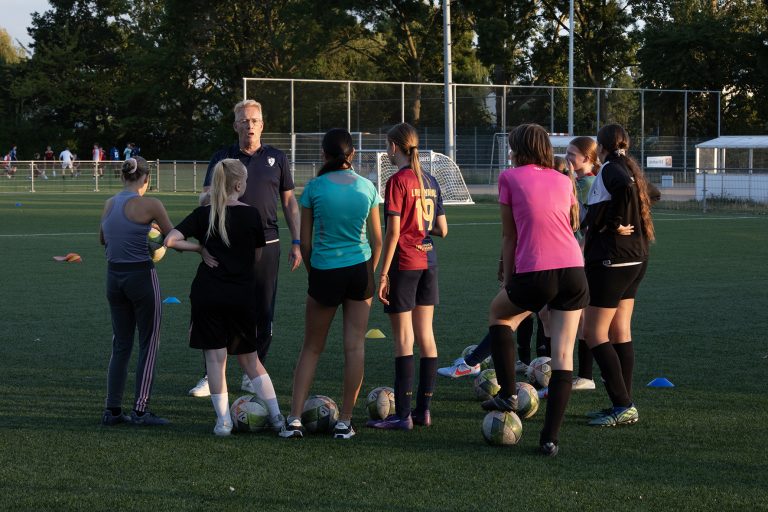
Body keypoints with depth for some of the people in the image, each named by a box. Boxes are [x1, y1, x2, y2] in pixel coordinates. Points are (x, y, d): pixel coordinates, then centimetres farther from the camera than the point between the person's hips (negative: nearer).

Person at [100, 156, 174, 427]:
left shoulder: (109, 204, 5)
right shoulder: (149, 204, -13)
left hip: (114, 276, 6)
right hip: (141, 276, -6)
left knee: (121, 345, 13)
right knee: (148, 344, 5)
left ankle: (112, 410, 11)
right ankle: (140, 410, 1)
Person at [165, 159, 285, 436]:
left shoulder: (203, 214, -1)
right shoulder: (251, 215, -3)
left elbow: (170, 240, -10)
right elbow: (257, 256, 7)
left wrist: (200, 247, 2)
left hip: (208, 295, 0)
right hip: (242, 296, 1)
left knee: (215, 359, 5)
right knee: (249, 358, 13)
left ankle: (223, 421, 3)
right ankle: (276, 416, 8)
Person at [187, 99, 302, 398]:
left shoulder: (276, 159, 9)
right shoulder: (222, 159, 6)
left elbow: (289, 202, 13)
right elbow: (204, 199, 1)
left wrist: (296, 243, 8)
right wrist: (214, 193, -24)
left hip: (266, 245, 1)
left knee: (263, 314, 3)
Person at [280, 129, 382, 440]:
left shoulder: (315, 188, -6)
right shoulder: (367, 187, 0)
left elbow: (305, 241, -1)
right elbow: (377, 240, 4)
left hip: (324, 271, -1)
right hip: (359, 270, 1)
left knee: (312, 349, 9)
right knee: (355, 346, 6)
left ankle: (295, 418, 2)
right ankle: (345, 422, 6)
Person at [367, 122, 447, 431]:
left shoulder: (398, 181, -11)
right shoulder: (430, 181, 9)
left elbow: (393, 232, -15)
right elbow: (442, 230, 12)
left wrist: (383, 274, -12)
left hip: (404, 264, -7)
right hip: (428, 264, 7)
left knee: (404, 339, -5)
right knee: (425, 335, 9)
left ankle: (403, 415, -5)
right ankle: (424, 409, 12)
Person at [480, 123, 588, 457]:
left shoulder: (510, 178, 6)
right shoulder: (563, 181, 17)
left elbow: (509, 236, 7)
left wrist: (509, 281, 13)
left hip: (534, 273, -3)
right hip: (573, 271, 3)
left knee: (499, 313, 27)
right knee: (563, 356, 5)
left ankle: (508, 393, 21)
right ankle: (550, 438, 2)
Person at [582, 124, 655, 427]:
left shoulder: (610, 169, -12)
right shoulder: (630, 169, 15)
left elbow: (626, 186, -31)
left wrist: (616, 224, -21)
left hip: (611, 262, -9)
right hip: (636, 260, 9)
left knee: (594, 333, -5)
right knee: (620, 334, 13)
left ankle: (622, 406, -8)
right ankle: (624, 405, 15)